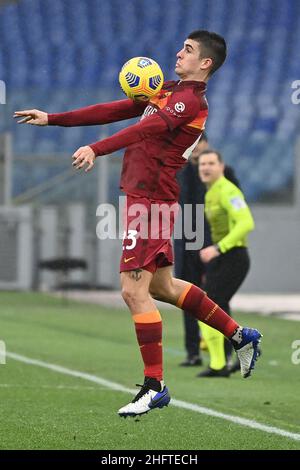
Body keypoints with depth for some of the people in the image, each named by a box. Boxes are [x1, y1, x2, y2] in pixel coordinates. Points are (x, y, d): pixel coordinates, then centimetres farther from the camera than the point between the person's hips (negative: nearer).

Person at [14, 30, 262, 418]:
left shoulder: (191, 100, -12)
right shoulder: (167, 92, 18)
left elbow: (151, 127, -29)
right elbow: (115, 111, 20)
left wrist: (96, 149, -41)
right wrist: (52, 119, 18)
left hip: (151, 200, -10)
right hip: (145, 198, 10)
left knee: (134, 290, -11)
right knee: (162, 286, 18)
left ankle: (154, 385, -5)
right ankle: (240, 337, 29)